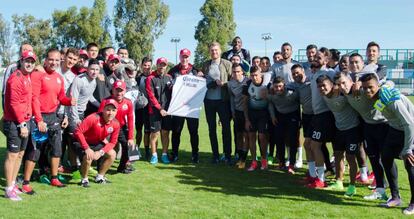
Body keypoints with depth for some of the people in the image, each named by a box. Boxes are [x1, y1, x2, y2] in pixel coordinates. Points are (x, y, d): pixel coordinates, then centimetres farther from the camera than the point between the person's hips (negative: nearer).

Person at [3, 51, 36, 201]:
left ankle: (13, 183, 26)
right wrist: (21, 124, -18)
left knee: (20, 154, 14)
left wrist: (26, 122, 9)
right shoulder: (16, 78, -14)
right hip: (14, 122, -9)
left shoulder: (27, 77, 12)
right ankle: (9, 190, 3)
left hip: (25, 121, 9)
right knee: (12, 155, -4)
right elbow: (14, 103, -18)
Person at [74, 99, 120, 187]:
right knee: (88, 157, -31)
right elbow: (78, 131, -31)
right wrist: (87, 148, -34)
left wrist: (101, 152, -20)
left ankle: (99, 177, 16)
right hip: (83, 142, -7)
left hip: (97, 143, 7)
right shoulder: (93, 118, -30)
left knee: (112, 154, -1)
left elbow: (112, 142, -4)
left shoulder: (115, 124, -13)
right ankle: (84, 179, -2)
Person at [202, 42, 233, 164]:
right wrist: (215, 83, -8)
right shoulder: (205, 65, 10)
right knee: (212, 129, 8)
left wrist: (223, 83, -18)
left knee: (226, 128, -2)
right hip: (209, 100, 3)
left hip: (223, 100, -3)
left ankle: (227, 155, 5)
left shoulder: (227, 64, 1)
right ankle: (215, 155, 17)